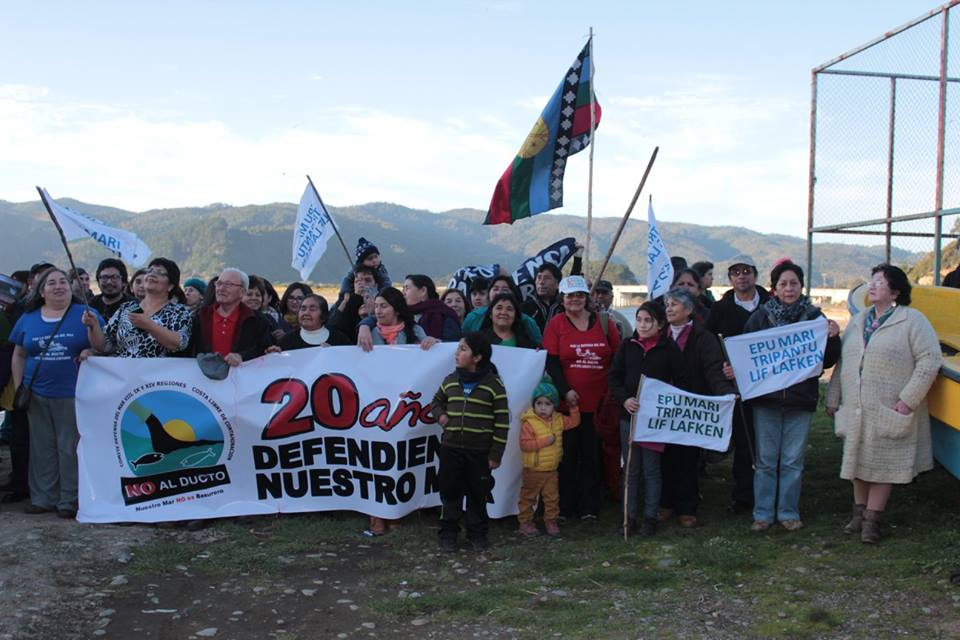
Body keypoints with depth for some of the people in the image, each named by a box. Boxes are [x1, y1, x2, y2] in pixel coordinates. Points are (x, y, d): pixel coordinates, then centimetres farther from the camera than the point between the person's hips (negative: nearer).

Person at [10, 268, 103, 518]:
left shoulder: (85, 315, 1)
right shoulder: (28, 319, 10)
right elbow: (19, 356, 14)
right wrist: (18, 389, 6)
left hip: (72, 394, -3)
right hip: (37, 394, 4)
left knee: (70, 448, 0)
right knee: (42, 448, 10)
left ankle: (69, 500, 8)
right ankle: (43, 497, 20)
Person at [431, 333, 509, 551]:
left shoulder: (494, 385, -8)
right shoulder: (450, 381, 4)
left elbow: (502, 422, -7)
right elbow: (436, 401, 24)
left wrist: (496, 454, -8)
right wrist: (440, 415, 0)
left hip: (480, 452, -3)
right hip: (451, 449, 3)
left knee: (478, 494, 9)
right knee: (450, 492, 8)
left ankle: (477, 533, 24)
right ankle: (448, 533, 20)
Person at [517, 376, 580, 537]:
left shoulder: (558, 420, 3)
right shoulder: (529, 423, -17)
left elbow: (574, 422, 14)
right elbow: (524, 444, -23)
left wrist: (573, 407, 0)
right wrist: (545, 441, -25)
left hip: (552, 469, 5)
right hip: (533, 470, -5)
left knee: (552, 498, 10)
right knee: (528, 497, 8)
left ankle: (551, 522, 23)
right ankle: (525, 522, 19)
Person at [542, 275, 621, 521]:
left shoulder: (604, 322, 5)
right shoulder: (556, 323, 0)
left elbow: (618, 357, 9)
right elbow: (551, 362, -5)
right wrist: (565, 390, -15)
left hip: (598, 401, 2)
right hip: (568, 400, -2)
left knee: (592, 455, 7)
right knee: (567, 455, 5)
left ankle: (589, 507, 15)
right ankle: (565, 506, 14)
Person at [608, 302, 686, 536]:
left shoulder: (670, 348, -3)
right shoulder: (627, 345, 5)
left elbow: (680, 381, -2)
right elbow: (614, 376, 4)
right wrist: (624, 399, -12)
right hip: (629, 414, 3)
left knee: (651, 468, 4)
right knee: (630, 469, 8)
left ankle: (650, 517, 14)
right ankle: (630, 516, 16)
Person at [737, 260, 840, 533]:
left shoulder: (814, 317, 2)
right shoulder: (761, 316, 1)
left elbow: (827, 361, 4)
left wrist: (833, 338, -13)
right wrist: (734, 370, -16)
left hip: (801, 400, 0)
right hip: (766, 398, 0)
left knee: (793, 461, 7)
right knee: (765, 459, 7)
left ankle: (788, 512, 20)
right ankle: (762, 513, 17)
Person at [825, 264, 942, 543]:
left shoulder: (912, 321, -6)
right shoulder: (858, 321, 14)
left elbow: (929, 362, -11)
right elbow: (842, 362, 17)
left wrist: (908, 400, -16)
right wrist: (833, 398, 12)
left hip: (888, 413, -6)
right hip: (855, 410, 6)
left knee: (882, 464, 1)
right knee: (857, 460, 12)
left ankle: (871, 519, 9)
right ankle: (860, 512, 26)